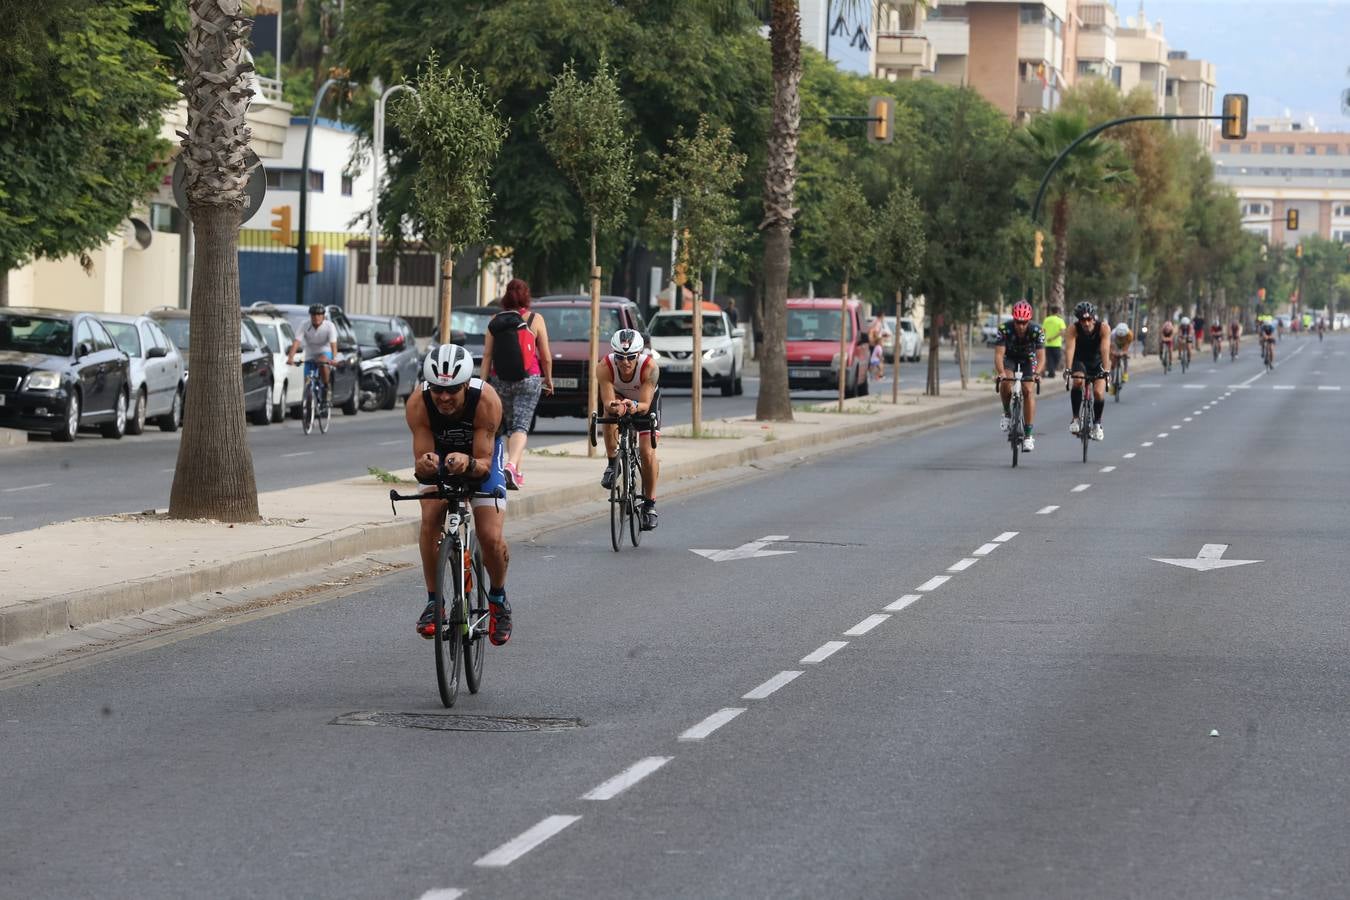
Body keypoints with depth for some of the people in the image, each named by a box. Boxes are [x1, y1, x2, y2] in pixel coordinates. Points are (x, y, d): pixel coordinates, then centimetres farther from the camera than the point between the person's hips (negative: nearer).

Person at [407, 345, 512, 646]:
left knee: (491, 536, -15)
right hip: (439, 454, 1)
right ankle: (433, 601, -9)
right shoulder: (418, 404, -33)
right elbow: (421, 460, -30)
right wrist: (424, 465, -54)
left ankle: (498, 599, 14)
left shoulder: (486, 400, -36)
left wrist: (468, 463, -56)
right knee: (430, 520, -24)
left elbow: (484, 462, -33)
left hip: (480, 457, -1)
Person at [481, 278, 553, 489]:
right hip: (528, 380, -3)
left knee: (509, 425, 17)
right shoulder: (535, 320, -2)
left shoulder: (495, 321, 3)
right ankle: (511, 465, -28)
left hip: (500, 381, 3)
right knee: (521, 426, -5)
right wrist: (548, 379, 16)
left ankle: (516, 472, 22)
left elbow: (487, 356, 1)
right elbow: (545, 356, 1)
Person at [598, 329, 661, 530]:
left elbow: (645, 404, -41)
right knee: (611, 413, -35)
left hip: (645, 400, -1)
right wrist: (614, 407, -63)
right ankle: (612, 464, -16)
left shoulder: (650, 367, -38)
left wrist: (634, 406, -62)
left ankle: (650, 504, 4)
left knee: (648, 452, -12)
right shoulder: (605, 367, -36)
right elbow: (607, 402, -41)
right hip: (618, 396, 1)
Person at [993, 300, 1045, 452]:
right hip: (1010, 357, 0)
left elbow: (1041, 357, -35)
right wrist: (1001, 373, -54)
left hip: (1028, 358, 0)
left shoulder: (1037, 331, -31)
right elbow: (999, 354, -36)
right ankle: (1007, 413, -3)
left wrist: (1036, 374, -54)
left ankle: (1028, 435, -15)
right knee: (1005, 382, -30)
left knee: (1028, 391, -18)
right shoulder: (1004, 329, -31)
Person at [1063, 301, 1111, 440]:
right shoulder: (1073, 329, -25)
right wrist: (1067, 368, -52)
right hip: (1080, 361, -1)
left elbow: (1105, 350, -36)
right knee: (1078, 382, -31)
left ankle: (1097, 424, 6)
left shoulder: (1103, 328, -25)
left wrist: (1105, 369, -50)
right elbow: (1069, 348, -37)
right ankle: (1075, 418, -18)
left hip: (1097, 362, 1)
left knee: (1099, 393, -18)